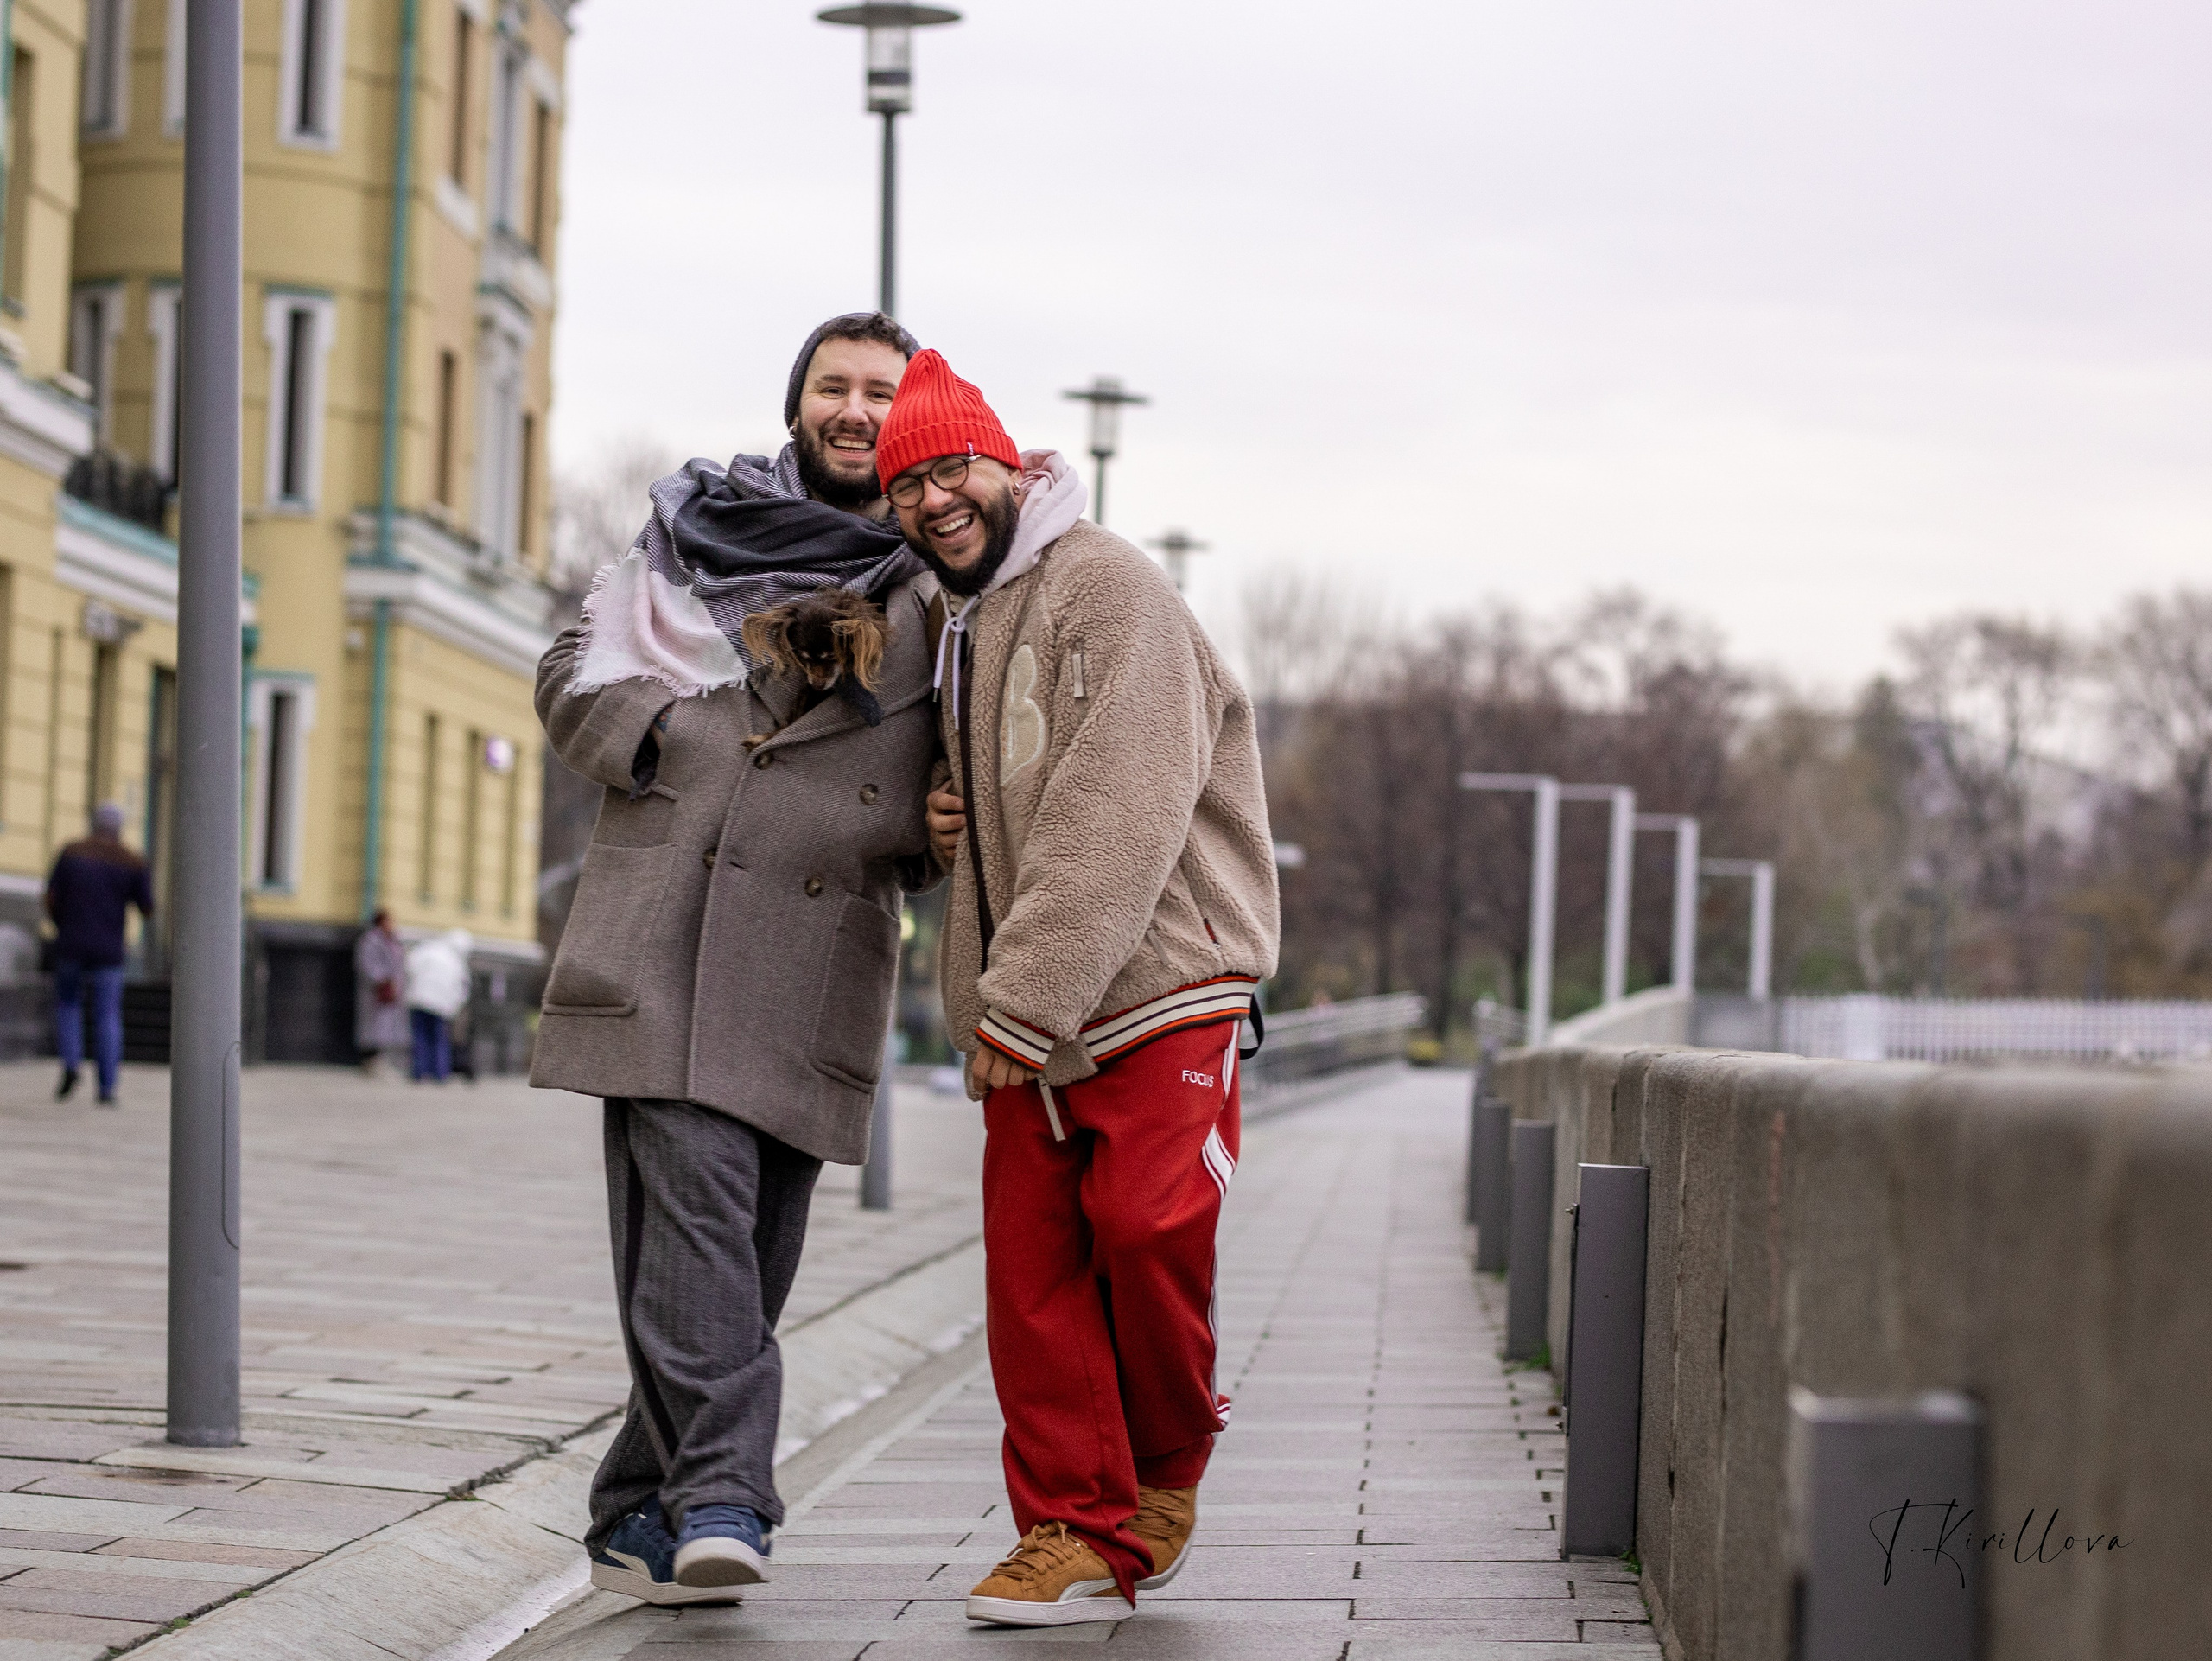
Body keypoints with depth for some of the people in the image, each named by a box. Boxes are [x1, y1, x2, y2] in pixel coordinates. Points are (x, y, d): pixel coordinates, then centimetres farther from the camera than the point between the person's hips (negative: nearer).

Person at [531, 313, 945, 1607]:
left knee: (753, 1246, 2)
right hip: (661, 934, -1)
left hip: (815, 956, 1)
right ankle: (721, 1499, -22)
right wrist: (672, 734, -2)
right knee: (694, 1200, -16)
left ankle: (644, 1512, 14)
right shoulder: (703, 530, 15)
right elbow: (575, 674, 16)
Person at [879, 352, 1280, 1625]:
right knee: (1031, 1262, 0)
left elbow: (1116, 819, -20)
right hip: (1022, 1019, 8)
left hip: (1158, 990, -8)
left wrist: (1025, 999, -24)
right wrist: (951, 826, 8)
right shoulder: (957, 623, 18)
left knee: (1147, 1222, -19)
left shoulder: (1109, 590, -11)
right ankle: (1080, 1537, 5)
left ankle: (1169, 1462, 7)